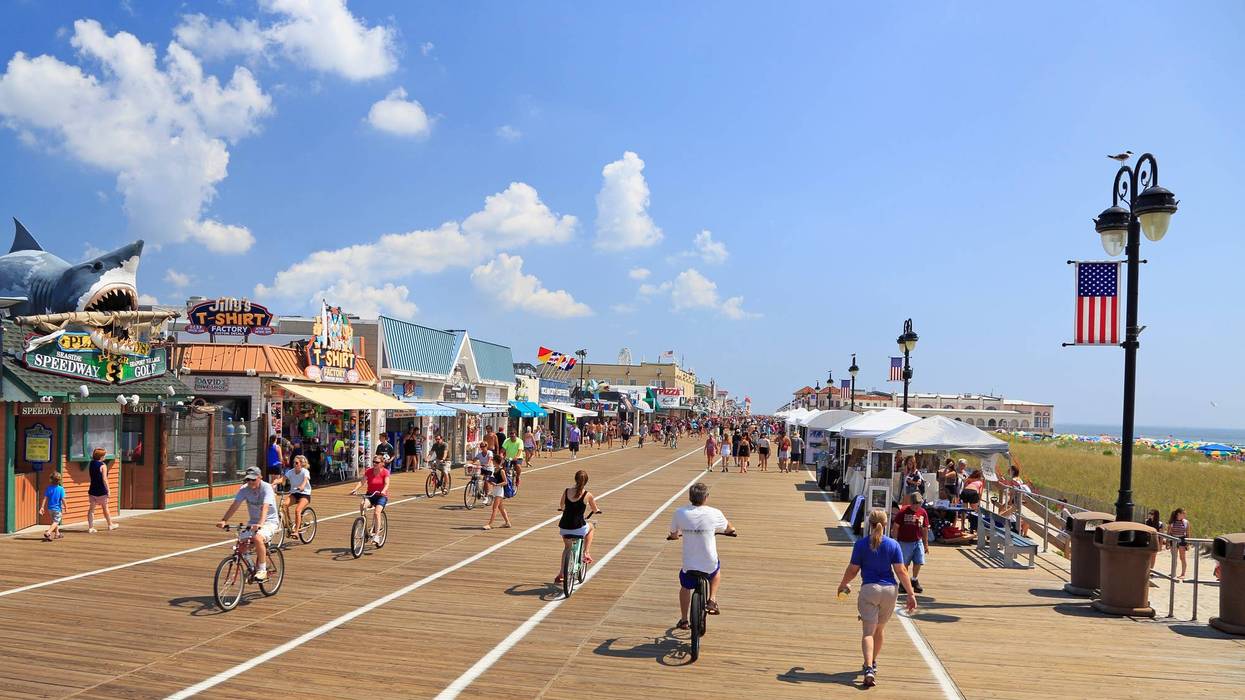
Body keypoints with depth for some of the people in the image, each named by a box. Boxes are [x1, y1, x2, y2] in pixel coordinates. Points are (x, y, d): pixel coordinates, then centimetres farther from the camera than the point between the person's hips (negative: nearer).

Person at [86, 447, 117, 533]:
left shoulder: (91, 464, 5)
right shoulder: (103, 465, -15)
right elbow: (104, 479, -18)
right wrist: (108, 490, -13)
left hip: (92, 490, 5)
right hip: (101, 491, -5)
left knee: (91, 508, 6)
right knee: (105, 508, 10)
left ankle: (90, 527, 3)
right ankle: (110, 525, 24)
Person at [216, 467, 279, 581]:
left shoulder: (266, 488, -20)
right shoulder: (244, 489, -6)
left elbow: (265, 507, -34)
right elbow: (234, 505, -14)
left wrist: (260, 524, -48)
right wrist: (224, 520, -27)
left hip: (269, 521, -6)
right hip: (253, 522, 6)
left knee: (258, 538, -33)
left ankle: (262, 571, -21)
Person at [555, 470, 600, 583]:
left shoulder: (566, 491, 0)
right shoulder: (588, 495, -7)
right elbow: (595, 510, 10)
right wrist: (597, 509, 34)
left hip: (564, 527, 3)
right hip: (578, 528, -3)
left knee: (567, 547, 30)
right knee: (591, 527, 33)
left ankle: (560, 575, 29)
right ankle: (586, 553, 23)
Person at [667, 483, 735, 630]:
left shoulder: (680, 513, -10)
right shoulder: (714, 513, -11)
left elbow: (674, 534, 7)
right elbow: (728, 528, 10)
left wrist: (673, 535, 32)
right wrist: (731, 529, 35)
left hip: (688, 565, 1)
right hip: (710, 564, -1)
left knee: (685, 588, 30)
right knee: (717, 568, 36)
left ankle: (683, 620, 38)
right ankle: (712, 600, 26)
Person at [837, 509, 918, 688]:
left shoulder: (861, 544, -5)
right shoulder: (893, 544, -1)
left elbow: (852, 570, 0)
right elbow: (901, 571, -5)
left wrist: (842, 585, 17)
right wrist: (911, 594, -1)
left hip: (869, 589, -3)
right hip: (890, 590, 3)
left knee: (868, 632, -5)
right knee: (879, 630, 21)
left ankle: (869, 669, -24)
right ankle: (873, 663, 36)